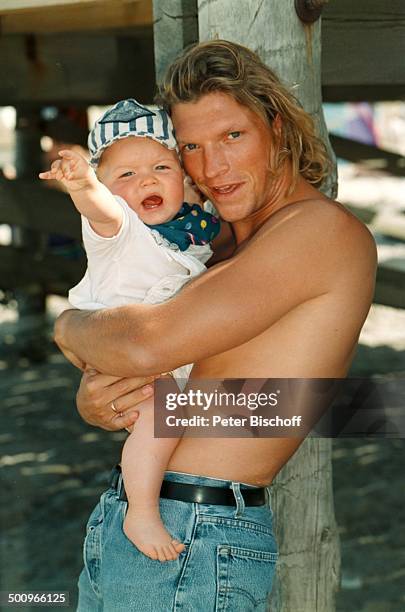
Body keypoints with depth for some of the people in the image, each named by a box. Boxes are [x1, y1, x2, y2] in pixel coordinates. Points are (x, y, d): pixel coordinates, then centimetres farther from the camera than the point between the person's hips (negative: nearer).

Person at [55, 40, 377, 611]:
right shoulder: (227, 251, 17)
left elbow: (150, 345, -21)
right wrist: (92, 400, -8)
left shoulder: (325, 227, -11)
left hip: (194, 546, -8)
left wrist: (70, 326, -1)